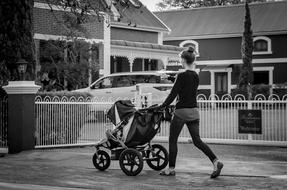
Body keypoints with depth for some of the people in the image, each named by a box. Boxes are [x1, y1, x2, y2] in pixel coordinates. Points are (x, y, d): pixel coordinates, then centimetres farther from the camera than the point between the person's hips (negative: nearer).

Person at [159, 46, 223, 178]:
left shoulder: (182, 76, -15)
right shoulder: (196, 76, 8)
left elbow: (173, 94, -15)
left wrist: (161, 107, -4)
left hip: (182, 111, -7)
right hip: (194, 111, 7)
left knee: (172, 140, 8)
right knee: (197, 140, 8)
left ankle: (171, 169, 15)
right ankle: (216, 161, -6)